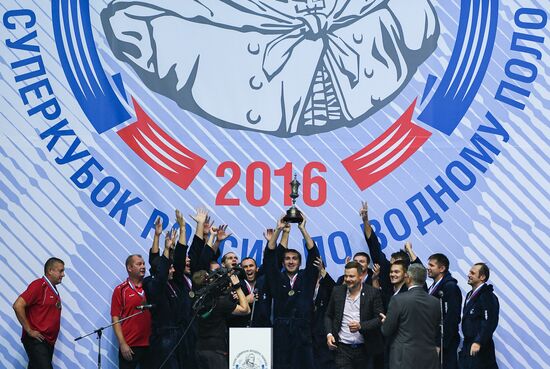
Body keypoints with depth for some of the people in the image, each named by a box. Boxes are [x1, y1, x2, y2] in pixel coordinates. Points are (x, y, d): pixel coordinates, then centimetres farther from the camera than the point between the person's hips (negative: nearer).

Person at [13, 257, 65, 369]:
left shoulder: (54, 289, 14)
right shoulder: (38, 285, -11)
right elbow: (18, 306, -18)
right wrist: (29, 330, -16)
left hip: (49, 342, 8)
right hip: (36, 341, -8)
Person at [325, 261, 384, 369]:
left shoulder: (373, 292, -4)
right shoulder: (337, 291, 4)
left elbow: (379, 318, -6)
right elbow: (328, 316, 13)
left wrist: (360, 326, -21)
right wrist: (329, 334, -3)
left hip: (364, 349, -1)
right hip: (342, 348, 1)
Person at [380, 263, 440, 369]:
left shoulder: (398, 300, -11)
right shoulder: (435, 302, 2)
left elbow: (387, 331, -6)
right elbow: (436, 333, 11)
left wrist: (385, 322, 16)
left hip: (404, 360, -4)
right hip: (429, 360, 4)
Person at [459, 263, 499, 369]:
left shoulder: (487, 296, -13)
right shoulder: (470, 295, 16)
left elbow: (490, 322, -21)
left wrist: (478, 342, -25)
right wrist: (465, 345, 16)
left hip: (479, 348, -9)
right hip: (468, 345, 9)